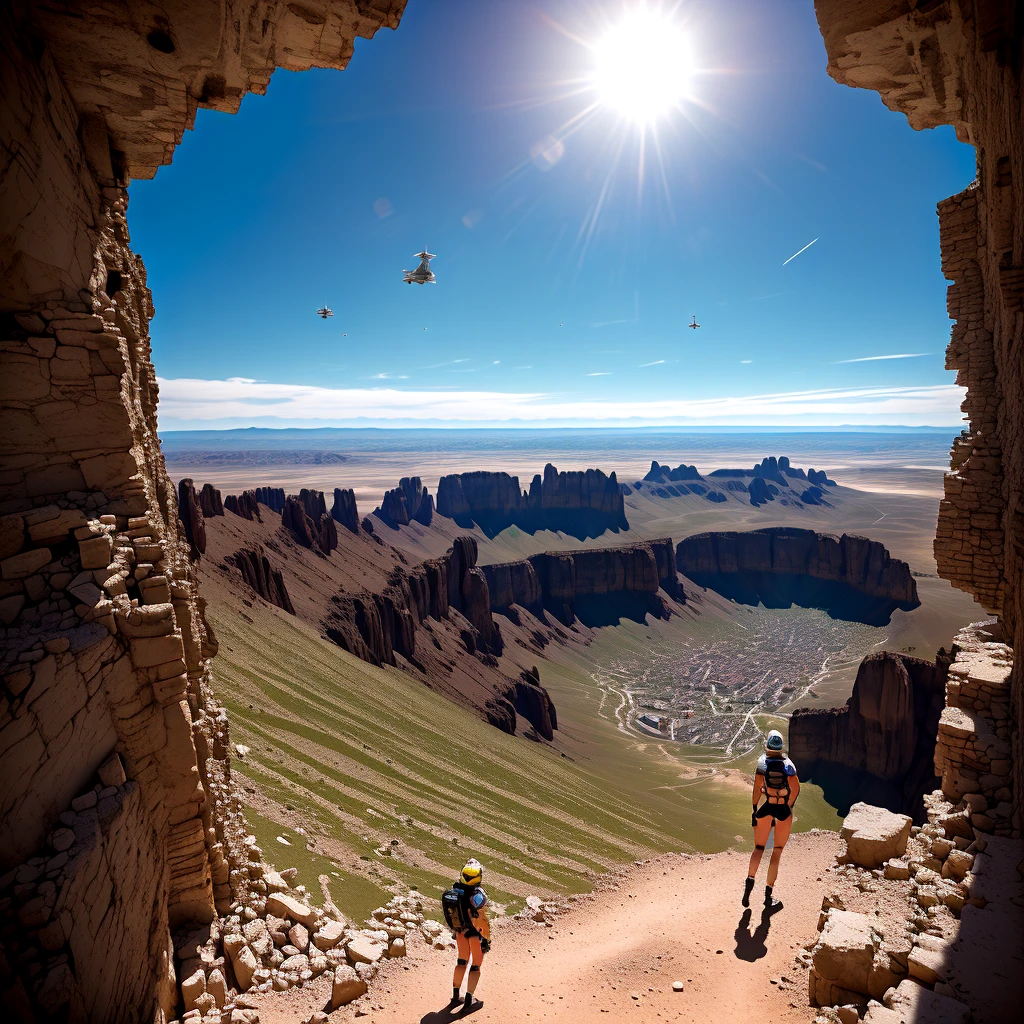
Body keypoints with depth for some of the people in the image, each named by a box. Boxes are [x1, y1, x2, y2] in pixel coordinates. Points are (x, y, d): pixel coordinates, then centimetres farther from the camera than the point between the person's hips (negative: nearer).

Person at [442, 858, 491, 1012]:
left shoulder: (453, 891, -9)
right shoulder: (478, 895, -28)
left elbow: (450, 914, 4)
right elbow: (482, 921, -22)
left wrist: (455, 931, 17)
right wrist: (486, 939, -11)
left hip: (460, 932, 5)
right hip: (476, 934, -5)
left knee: (461, 962, 22)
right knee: (475, 966, 12)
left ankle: (456, 996, 33)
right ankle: (469, 1001, 18)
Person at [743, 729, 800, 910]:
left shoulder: (762, 761, -8)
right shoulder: (788, 763, -6)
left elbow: (757, 786, -11)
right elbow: (796, 788, -14)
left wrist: (755, 809, -4)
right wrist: (789, 806, 0)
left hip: (766, 807, 0)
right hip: (784, 810, 0)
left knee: (759, 848, 14)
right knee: (777, 852, 10)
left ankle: (750, 880, -7)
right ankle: (768, 896, 11)